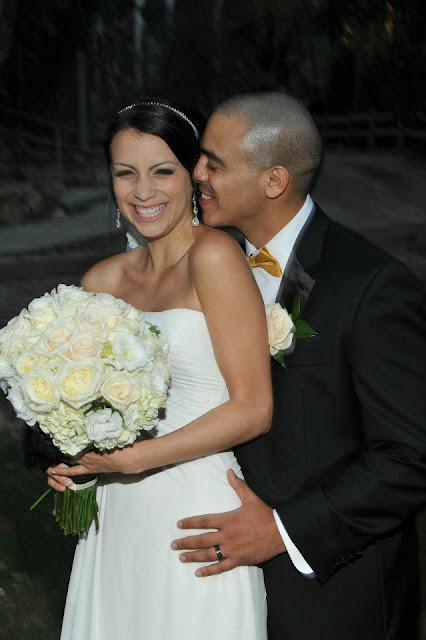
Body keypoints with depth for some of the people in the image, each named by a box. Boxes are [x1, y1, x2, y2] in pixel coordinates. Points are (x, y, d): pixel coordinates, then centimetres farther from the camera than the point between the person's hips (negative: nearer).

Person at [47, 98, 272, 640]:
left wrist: (131, 458, -15)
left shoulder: (214, 256, -12)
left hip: (196, 516, -6)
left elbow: (252, 410, -14)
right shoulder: (102, 280, 6)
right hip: (116, 521, 6)